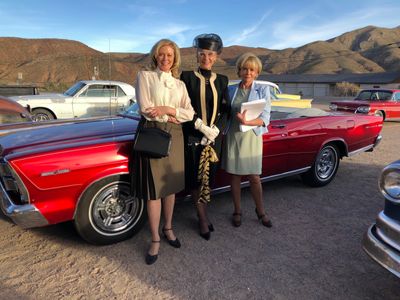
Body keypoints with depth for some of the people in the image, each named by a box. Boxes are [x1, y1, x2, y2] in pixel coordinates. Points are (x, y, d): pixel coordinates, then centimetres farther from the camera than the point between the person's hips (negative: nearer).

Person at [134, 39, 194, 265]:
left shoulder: (180, 84, 13)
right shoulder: (145, 76, 3)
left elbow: (189, 113, 2)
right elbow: (146, 109, -10)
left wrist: (167, 109, -12)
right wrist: (171, 117, -6)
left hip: (175, 136, 4)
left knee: (171, 185, 10)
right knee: (154, 189, -2)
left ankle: (168, 228, 29)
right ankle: (155, 240, 10)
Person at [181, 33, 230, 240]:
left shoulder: (222, 80, 9)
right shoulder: (187, 77, -2)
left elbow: (225, 110, 5)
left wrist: (216, 129, -10)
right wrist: (201, 126, -16)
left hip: (214, 136, 3)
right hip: (193, 136, -3)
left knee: (209, 176, 9)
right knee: (196, 177, 3)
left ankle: (202, 213, 26)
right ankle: (203, 217, 17)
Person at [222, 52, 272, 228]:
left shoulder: (262, 90, 0)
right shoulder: (231, 90, 6)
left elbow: (264, 119, -8)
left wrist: (247, 121, -26)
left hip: (252, 137, -1)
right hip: (233, 137, 2)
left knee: (254, 177, 4)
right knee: (234, 175, 7)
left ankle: (260, 211, 24)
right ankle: (237, 211, 23)